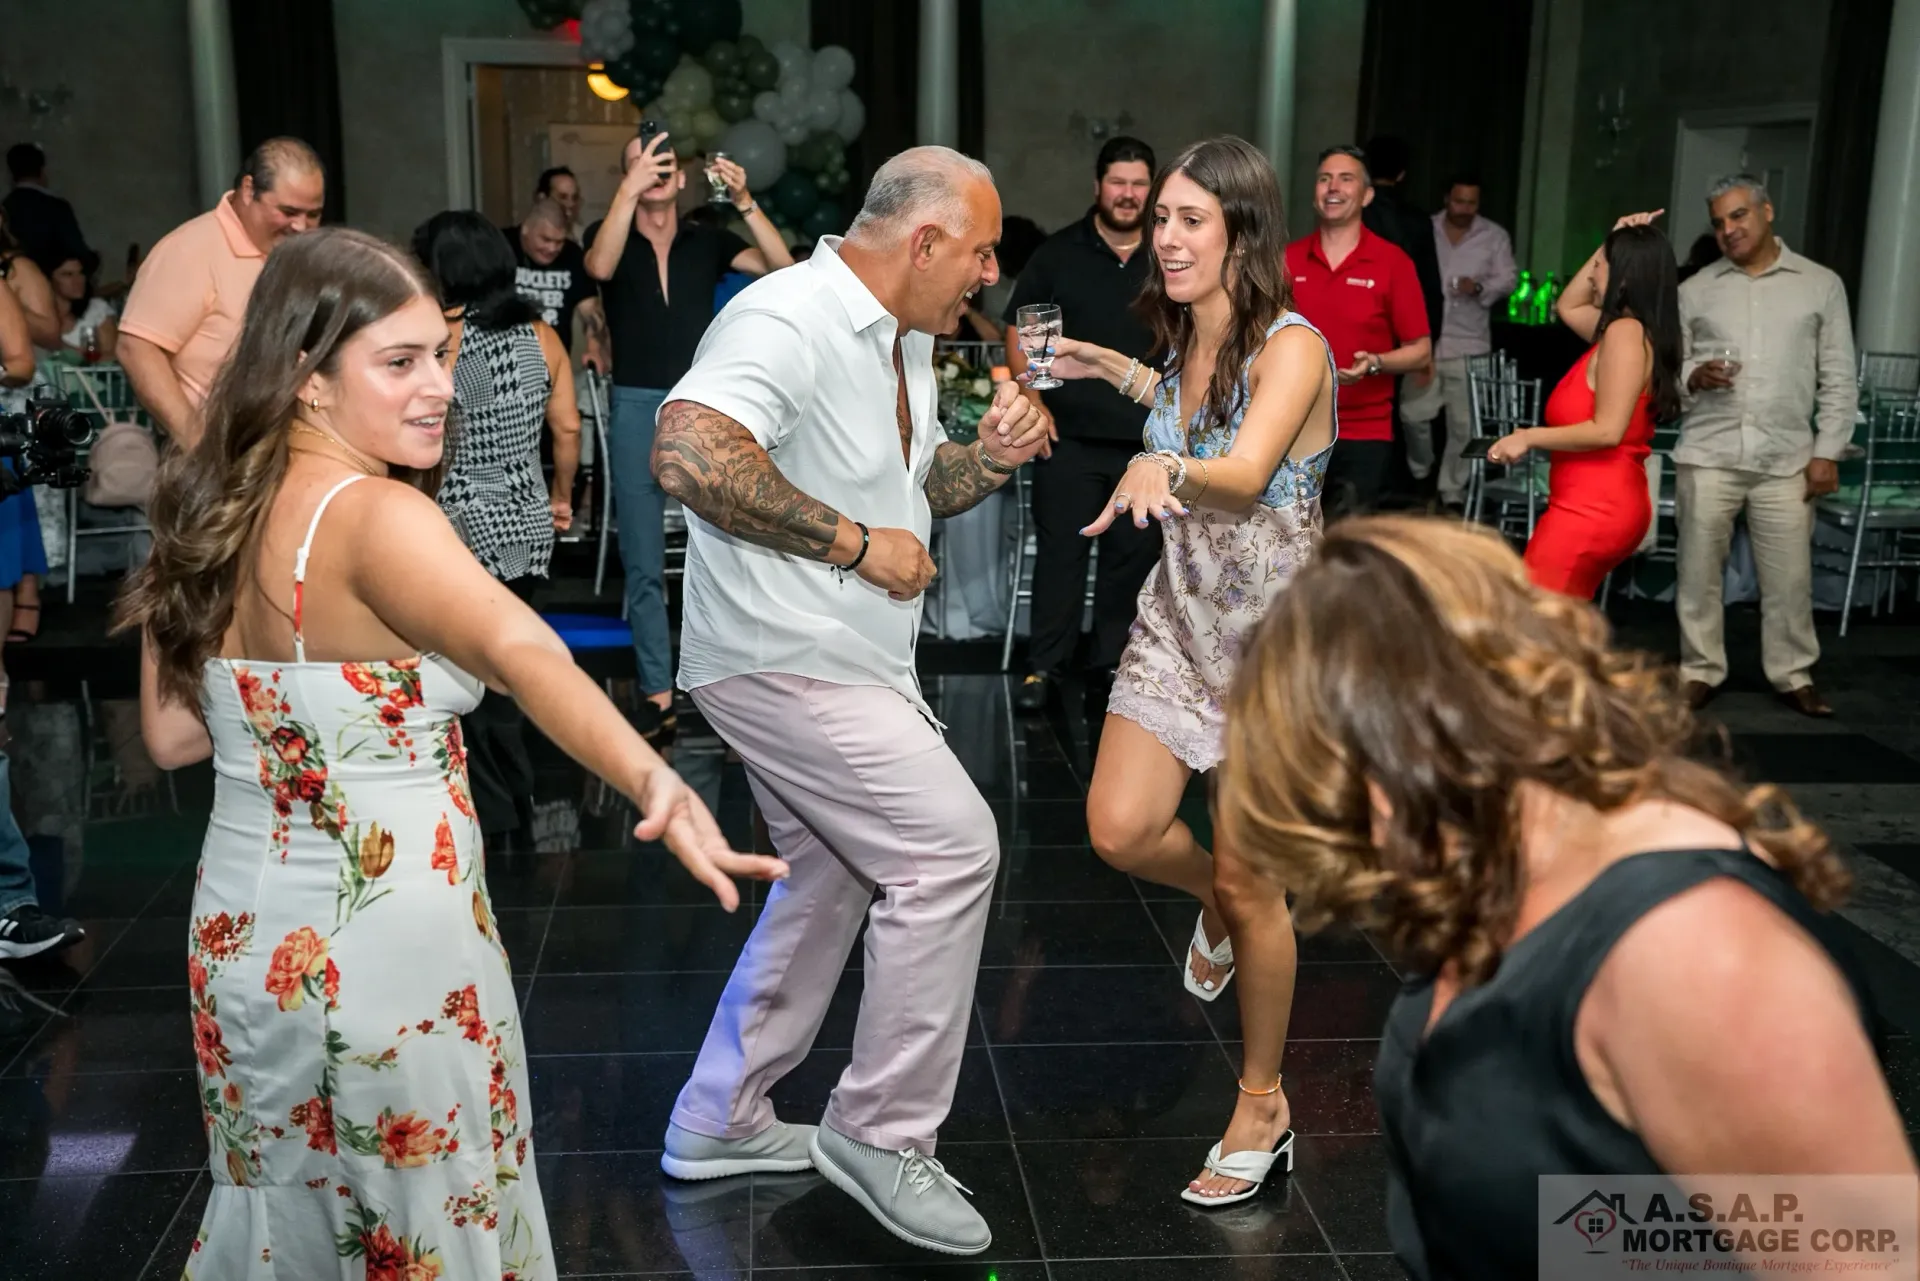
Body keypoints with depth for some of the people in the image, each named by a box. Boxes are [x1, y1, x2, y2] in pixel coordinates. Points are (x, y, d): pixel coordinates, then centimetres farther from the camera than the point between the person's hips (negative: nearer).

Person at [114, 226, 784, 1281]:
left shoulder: (205, 514, 1)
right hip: (385, 949, -7)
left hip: (239, 935, 7)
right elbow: (523, 653, -42)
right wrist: (652, 783, -56)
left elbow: (169, 737, 8)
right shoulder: (376, 517, -23)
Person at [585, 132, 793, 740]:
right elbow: (600, 268, -19)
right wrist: (629, 191, -26)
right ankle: (657, 691, 10)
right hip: (637, 409, 0)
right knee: (643, 565, 3)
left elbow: (783, 268, -7)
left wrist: (745, 202, -18)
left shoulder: (708, 240, 6)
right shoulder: (609, 235, 5)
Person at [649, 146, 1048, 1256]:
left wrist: (988, 457, 3)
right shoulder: (790, 321, -19)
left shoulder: (905, 342, 14)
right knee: (951, 846, -12)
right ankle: (884, 1133, 3)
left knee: (831, 879, 17)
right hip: (781, 656, -11)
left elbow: (918, 488, 25)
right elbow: (689, 455, -33)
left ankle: (721, 1121, 31)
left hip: (845, 662, 11)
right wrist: (856, 541, -25)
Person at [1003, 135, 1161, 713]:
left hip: (1149, 441, 2)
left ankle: (1112, 662, 20)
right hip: (1069, 434, -2)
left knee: (1134, 555, 8)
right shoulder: (1058, 254, 3)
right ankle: (1044, 666, 9)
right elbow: (1019, 330, 5)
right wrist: (1033, 401, -5)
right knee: (1059, 551, 0)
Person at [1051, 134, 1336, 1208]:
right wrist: (1117, 373, 21)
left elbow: (1246, 473, -37)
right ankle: (1218, 900, 30)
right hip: (1184, 617, 6)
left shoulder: (1293, 346, -18)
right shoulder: (1184, 342, 4)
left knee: (1248, 885, 2)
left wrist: (1161, 464, -56)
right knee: (1119, 830, -6)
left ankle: (1263, 1106, 22)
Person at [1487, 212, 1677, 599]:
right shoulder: (1624, 329, 15)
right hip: (1599, 505, 10)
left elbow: (1607, 431, -22)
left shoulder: (1625, 332, -14)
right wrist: (1611, 244, 23)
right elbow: (1567, 307, 32)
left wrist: (1529, 437, -15)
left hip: (1593, 509, -10)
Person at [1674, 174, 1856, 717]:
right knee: (1698, 569, 4)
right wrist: (1693, 376, -12)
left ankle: (1793, 674, 17)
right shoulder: (1696, 290, 8)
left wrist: (1828, 452, -1)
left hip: (1787, 458, -1)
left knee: (1789, 576, 2)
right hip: (1708, 453, 1)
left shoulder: (1821, 285, 7)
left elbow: (1839, 379, 7)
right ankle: (1700, 670, 16)